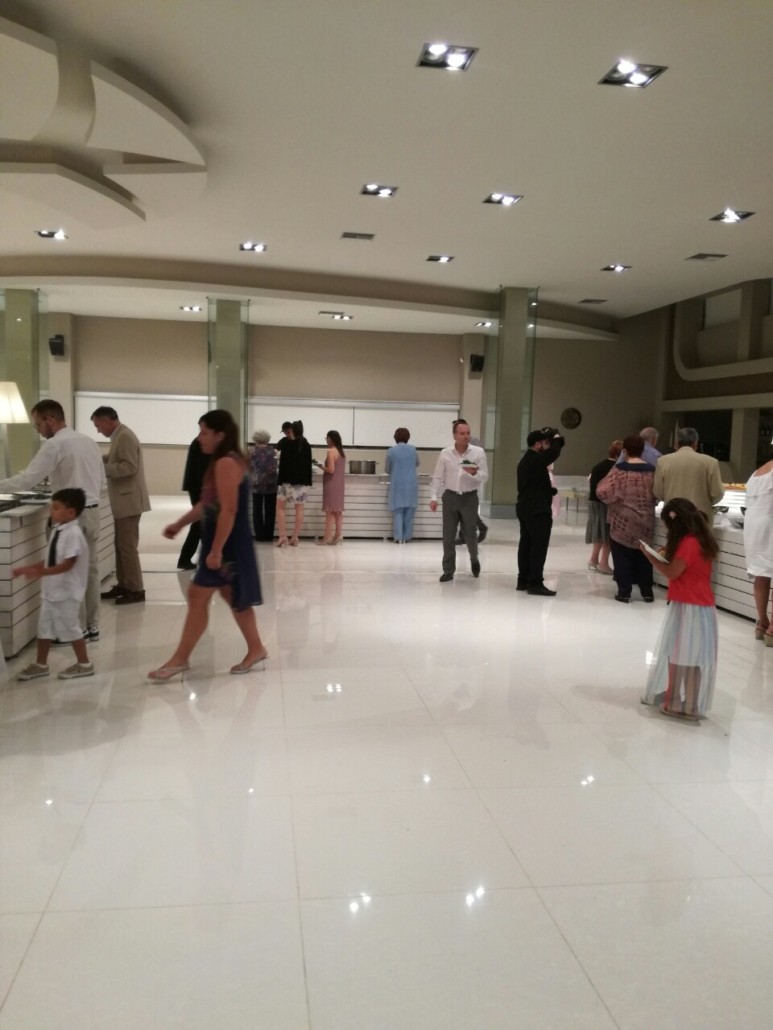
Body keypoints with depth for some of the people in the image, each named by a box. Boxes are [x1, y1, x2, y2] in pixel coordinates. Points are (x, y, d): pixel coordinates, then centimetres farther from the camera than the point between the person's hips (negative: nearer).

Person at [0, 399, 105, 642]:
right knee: (91, 569, 12)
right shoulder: (90, 442, 10)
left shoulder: (55, 445, -13)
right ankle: (92, 625, 19)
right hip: (92, 511, 7)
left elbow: (28, 479, -18)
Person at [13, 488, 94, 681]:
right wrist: (27, 568, 9)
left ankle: (84, 664, 16)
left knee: (70, 626, 2)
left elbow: (68, 564, -26)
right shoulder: (57, 530, 8)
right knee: (44, 626, 15)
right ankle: (40, 664, 27)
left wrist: (40, 572, -32)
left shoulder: (73, 534, -21)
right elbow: (51, 560, 14)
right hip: (51, 588, 9)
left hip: (67, 590, -9)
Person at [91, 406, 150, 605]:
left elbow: (129, 467, -24)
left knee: (128, 546, -5)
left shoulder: (125, 436, -17)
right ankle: (123, 585, 21)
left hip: (129, 500, -10)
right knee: (121, 545, 14)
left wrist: (101, 468, -22)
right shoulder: (119, 436, 14)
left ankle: (136, 590, 1)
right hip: (123, 500, 10)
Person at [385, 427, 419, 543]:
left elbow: (387, 470, 5)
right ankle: (406, 537, 9)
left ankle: (398, 537, -2)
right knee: (409, 510, 7)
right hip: (411, 484, 2)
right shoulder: (413, 449, 2)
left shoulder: (391, 451, -5)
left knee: (398, 510, 3)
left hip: (397, 484, -1)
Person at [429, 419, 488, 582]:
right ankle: (448, 570, 13)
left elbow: (485, 476, -5)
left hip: (470, 497, -1)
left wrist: (474, 473, -26)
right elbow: (438, 477, 4)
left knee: (470, 533, 6)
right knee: (448, 536, 3)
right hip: (450, 496, 1)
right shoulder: (445, 453, -1)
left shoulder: (478, 452, -4)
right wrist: (434, 497, -1)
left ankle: (474, 559, 37)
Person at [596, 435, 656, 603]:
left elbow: (602, 492, -18)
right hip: (645, 522, 4)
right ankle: (647, 592, 19)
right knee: (643, 556, 15)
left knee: (622, 556, 5)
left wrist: (611, 492, 2)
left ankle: (624, 592, 5)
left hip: (623, 522, -4)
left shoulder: (620, 470, -13)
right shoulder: (651, 471, -1)